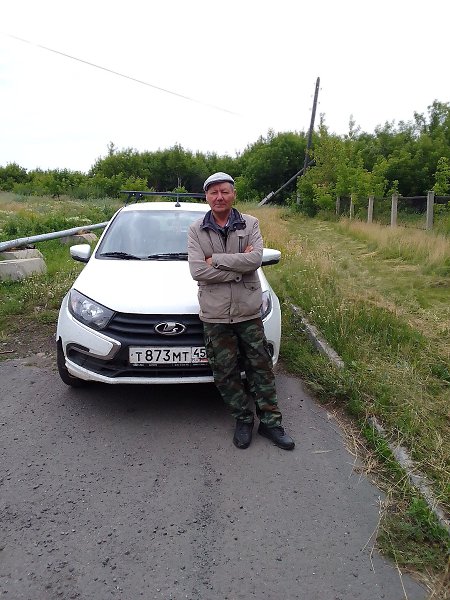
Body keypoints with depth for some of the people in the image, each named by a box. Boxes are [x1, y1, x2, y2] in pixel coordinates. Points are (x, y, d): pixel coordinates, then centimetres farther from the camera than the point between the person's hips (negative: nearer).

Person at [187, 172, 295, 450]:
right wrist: (239, 266, -15)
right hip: (215, 314, 0)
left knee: (260, 366, 8)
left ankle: (270, 421, 23)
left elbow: (255, 258, -15)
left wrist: (216, 259, -15)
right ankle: (243, 419, 27)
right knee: (226, 372, 7)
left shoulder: (250, 224, 2)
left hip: (249, 310, 0)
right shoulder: (197, 230, 2)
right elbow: (197, 270, -13)